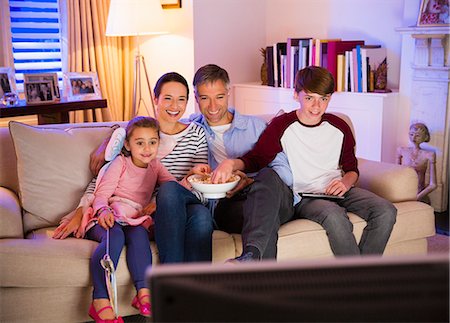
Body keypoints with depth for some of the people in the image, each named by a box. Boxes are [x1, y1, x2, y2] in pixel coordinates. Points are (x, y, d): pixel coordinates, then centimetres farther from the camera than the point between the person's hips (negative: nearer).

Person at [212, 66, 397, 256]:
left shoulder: (339, 127, 9)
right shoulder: (282, 126, -2)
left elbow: (352, 168, 19)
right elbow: (256, 158, -10)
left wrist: (345, 183, -5)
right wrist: (231, 163, -32)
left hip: (336, 191, 5)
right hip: (302, 196, -5)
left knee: (386, 211, -19)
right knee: (335, 216, -36)